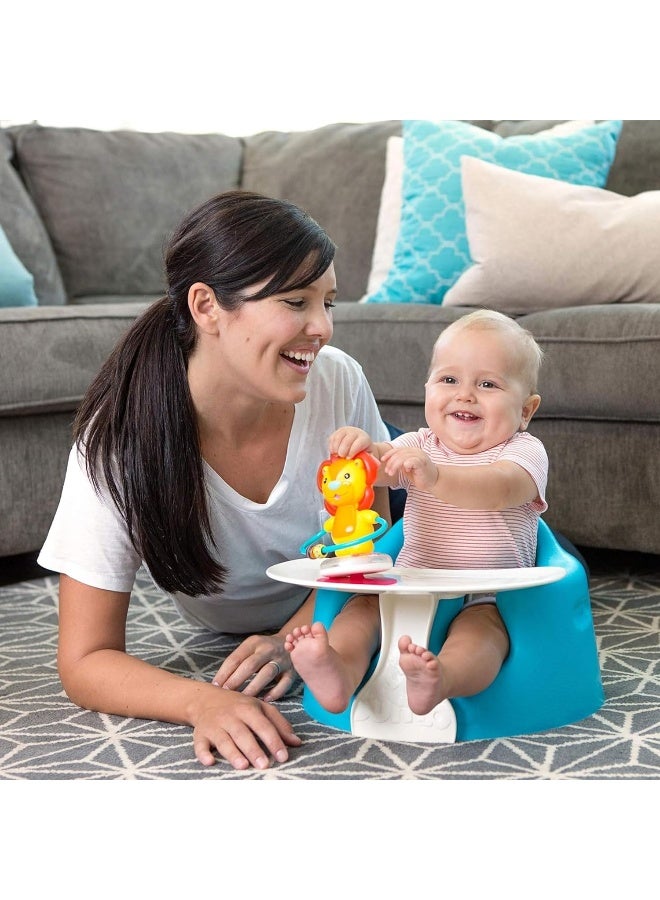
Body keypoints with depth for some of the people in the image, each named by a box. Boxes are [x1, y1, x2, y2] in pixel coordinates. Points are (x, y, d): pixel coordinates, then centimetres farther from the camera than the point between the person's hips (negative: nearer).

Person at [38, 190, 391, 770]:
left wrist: (295, 638, -33)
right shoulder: (119, 440, -37)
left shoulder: (338, 383, -32)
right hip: (224, 629, 0)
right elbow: (86, 660, -33)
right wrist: (204, 702, -53)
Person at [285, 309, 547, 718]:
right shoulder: (420, 446, 11)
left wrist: (434, 477, -47)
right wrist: (359, 447, -35)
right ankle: (339, 673, -46)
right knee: (363, 606, -19)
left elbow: (499, 489, -28)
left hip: (489, 599, -5)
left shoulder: (525, 452, -5)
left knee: (482, 625, -34)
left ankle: (442, 680, -64)